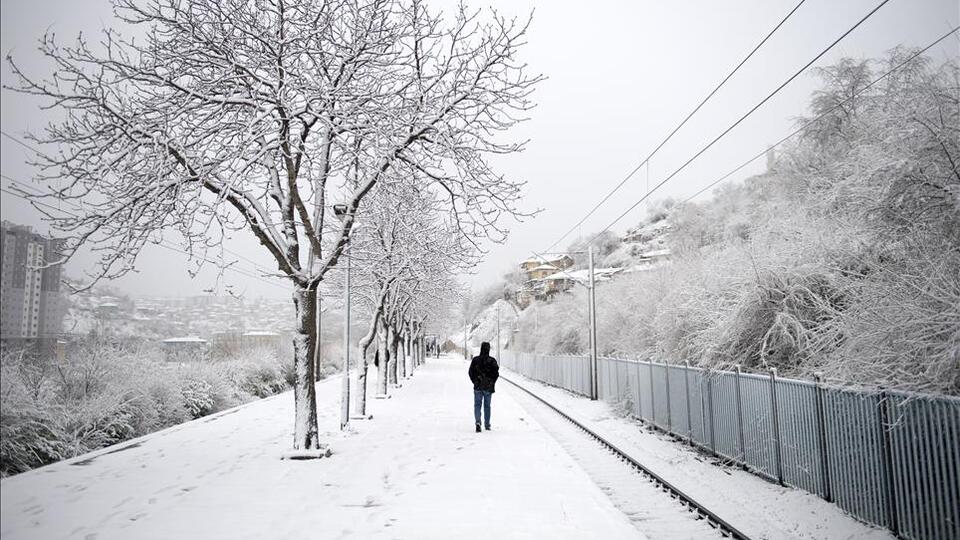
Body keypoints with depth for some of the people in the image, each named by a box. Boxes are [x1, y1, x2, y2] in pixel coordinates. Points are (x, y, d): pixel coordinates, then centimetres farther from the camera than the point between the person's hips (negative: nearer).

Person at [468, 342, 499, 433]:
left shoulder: (475, 360, -4)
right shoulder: (492, 361, -7)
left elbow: (470, 372, 0)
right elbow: (496, 373, -7)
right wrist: (492, 383, 8)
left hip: (478, 387, 0)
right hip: (488, 387, 0)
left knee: (477, 405, 5)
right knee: (487, 406, 12)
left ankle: (478, 421, -16)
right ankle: (487, 425, 19)